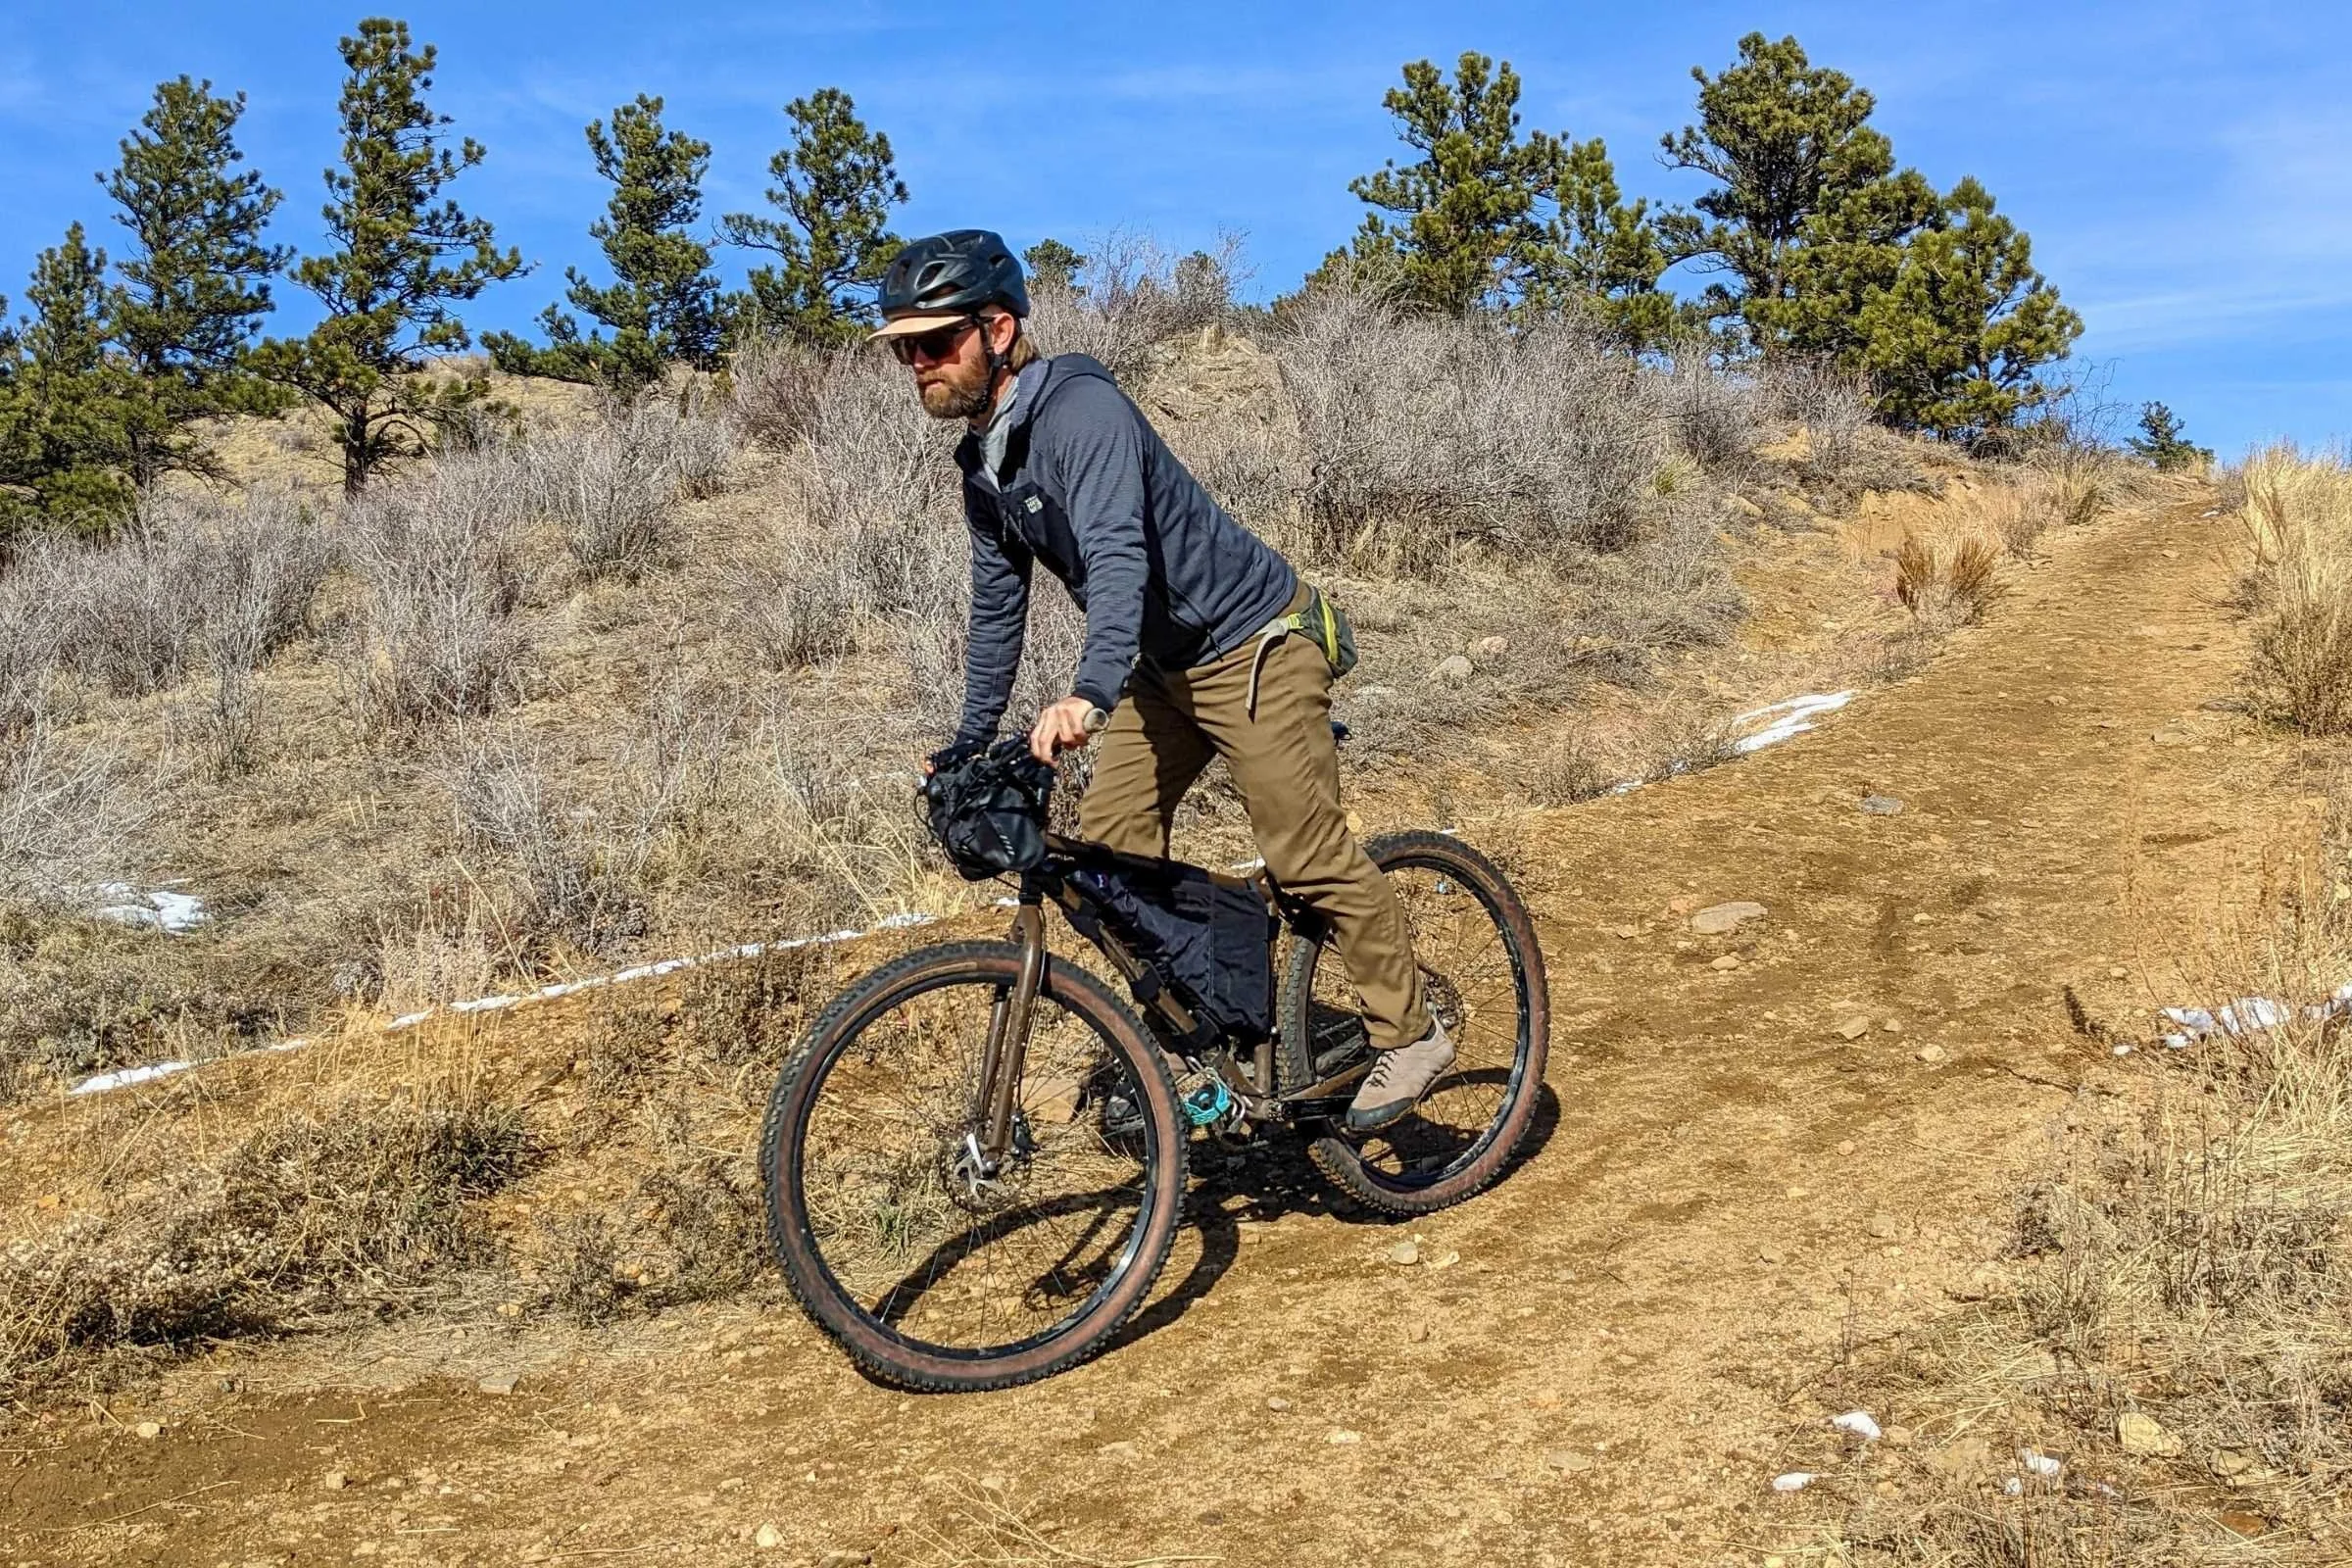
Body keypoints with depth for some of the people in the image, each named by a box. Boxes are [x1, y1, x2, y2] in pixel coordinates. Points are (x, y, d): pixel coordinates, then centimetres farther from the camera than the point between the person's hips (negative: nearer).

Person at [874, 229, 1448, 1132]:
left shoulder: (1080, 412, -25)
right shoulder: (982, 465, 4)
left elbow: (1119, 559, -41)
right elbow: (998, 608, 14)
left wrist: (1088, 694, -56)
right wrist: (966, 750, 13)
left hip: (1255, 647, -9)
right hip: (1167, 663, 9)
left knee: (1306, 853, -9)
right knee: (1108, 843, 2)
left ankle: (1409, 1034, 7)